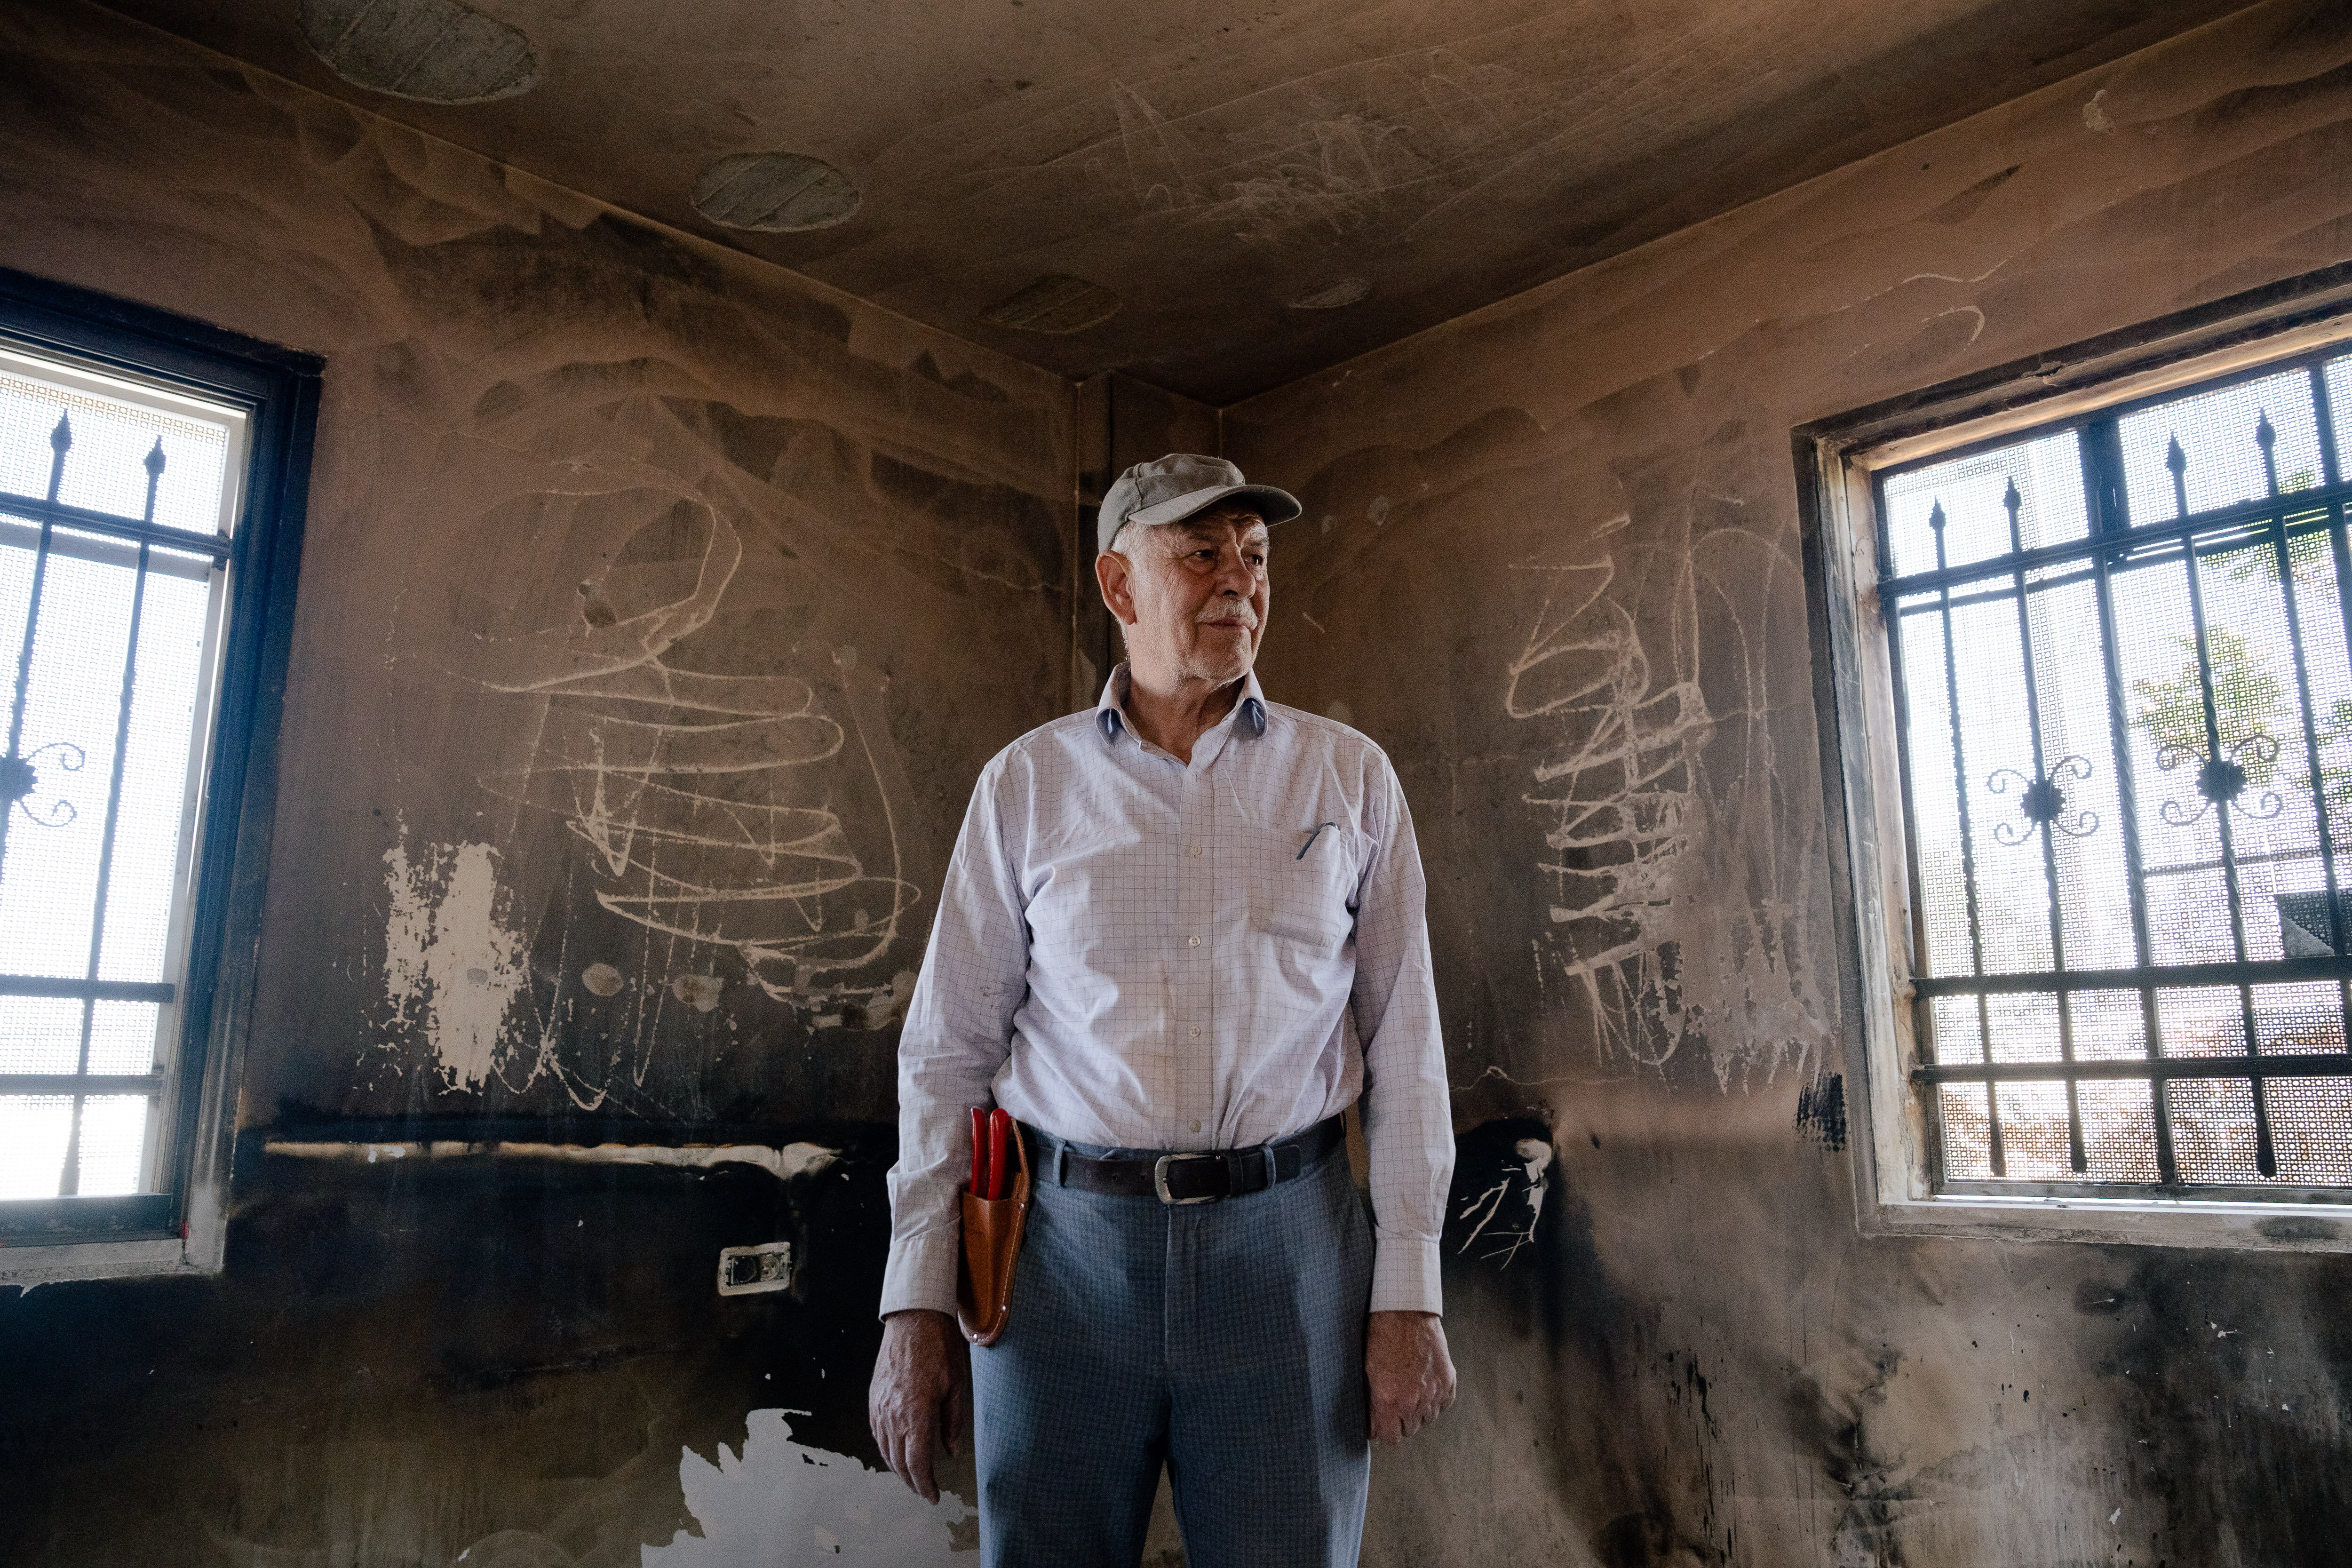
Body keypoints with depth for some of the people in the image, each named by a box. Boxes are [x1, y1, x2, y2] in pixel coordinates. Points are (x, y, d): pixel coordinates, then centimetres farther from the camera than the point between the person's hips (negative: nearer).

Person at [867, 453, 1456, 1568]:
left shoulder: (1350, 777, 4)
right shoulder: (1027, 783, 4)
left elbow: (1405, 1044, 3)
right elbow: (948, 1048, 4)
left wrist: (1408, 1296, -2)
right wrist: (916, 1305, 1)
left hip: (1285, 1242, 0)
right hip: (1065, 1242, 0)